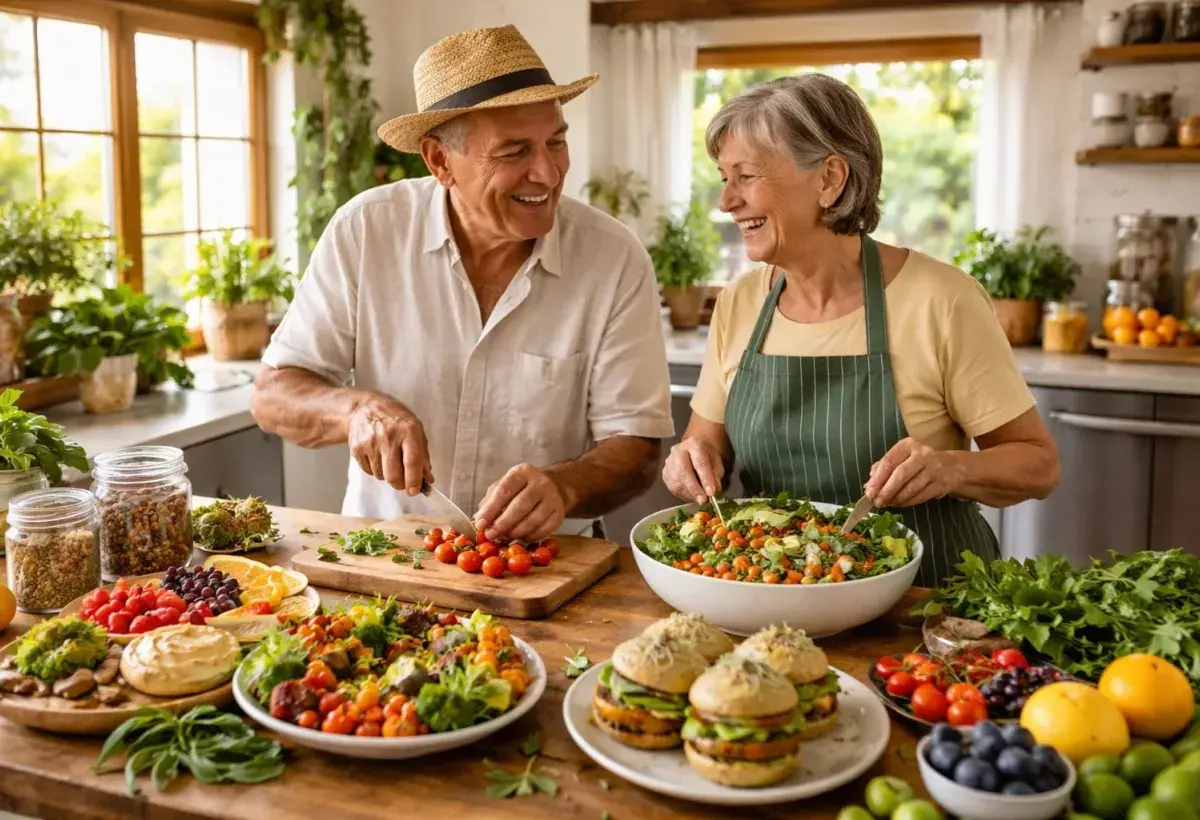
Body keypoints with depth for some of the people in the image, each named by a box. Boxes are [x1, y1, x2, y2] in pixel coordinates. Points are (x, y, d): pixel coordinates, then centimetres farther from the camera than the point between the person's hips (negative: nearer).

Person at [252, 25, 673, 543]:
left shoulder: (616, 261, -10)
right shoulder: (364, 230, -8)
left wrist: (561, 487, -29)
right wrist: (357, 409, -24)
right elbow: (272, 397, -2)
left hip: (541, 563, 1)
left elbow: (635, 447, -8)